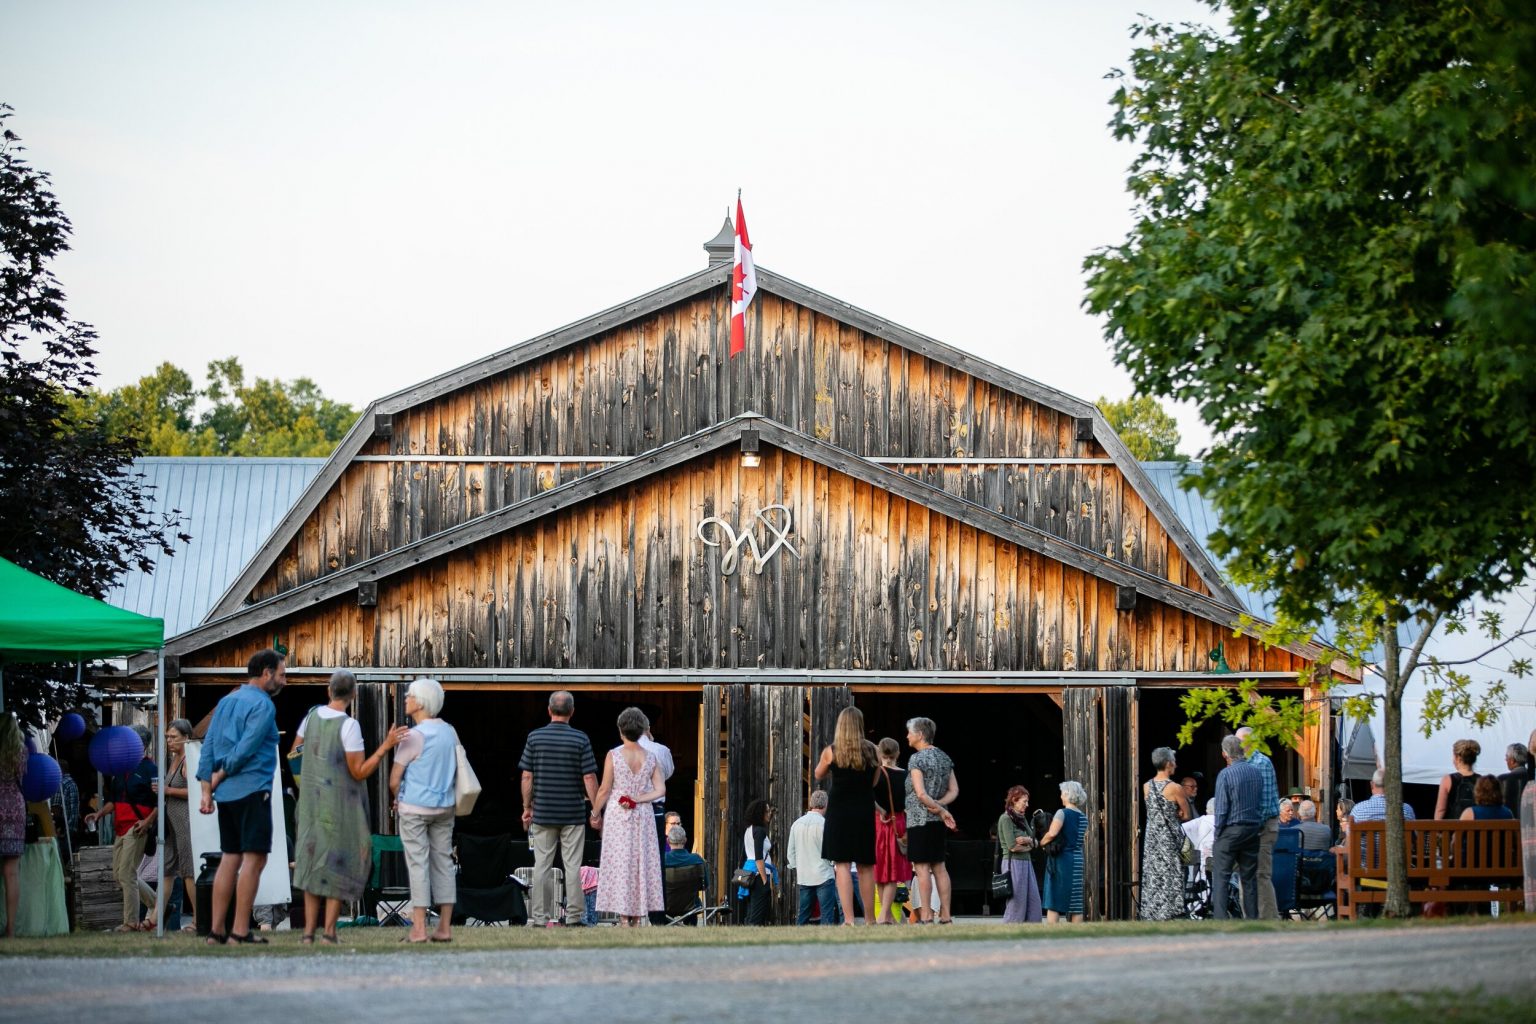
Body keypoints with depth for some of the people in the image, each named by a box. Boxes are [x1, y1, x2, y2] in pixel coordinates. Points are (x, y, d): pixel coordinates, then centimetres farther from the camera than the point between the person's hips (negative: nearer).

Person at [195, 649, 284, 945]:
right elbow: (246, 749, -15)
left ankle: (216, 930, 9)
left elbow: (208, 747, 12)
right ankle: (240, 931, -10)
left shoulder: (226, 701, 16)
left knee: (230, 859, 11)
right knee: (253, 859, -6)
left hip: (226, 794, 8)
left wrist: (207, 789, 9)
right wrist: (219, 778, -3)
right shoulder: (262, 704, -9)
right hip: (252, 791, -8)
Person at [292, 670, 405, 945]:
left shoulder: (313, 715, 1)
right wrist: (386, 746, -20)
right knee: (340, 862, 3)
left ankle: (309, 930, 6)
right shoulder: (349, 725, -18)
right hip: (342, 805, -6)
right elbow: (359, 772, -17)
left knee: (312, 861, 10)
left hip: (313, 799, 6)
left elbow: (295, 753, 14)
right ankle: (329, 930, -2)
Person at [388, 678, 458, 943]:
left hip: (414, 809, -6)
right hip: (445, 807, 6)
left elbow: (394, 780, -10)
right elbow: (455, 771, 16)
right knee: (443, 862, 8)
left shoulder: (413, 736, -14)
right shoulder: (450, 732, 7)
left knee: (418, 864, -4)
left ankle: (419, 929, -6)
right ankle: (445, 928, 7)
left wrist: (399, 800, 8)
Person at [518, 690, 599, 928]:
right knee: (573, 866, 3)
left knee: (542, 865, 6)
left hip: (542, 812, 2)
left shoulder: (535, 737, -1)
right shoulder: (580, 739, -6)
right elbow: (589, 778, -7)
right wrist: (596, 810, 0)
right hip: (573, 813, -1)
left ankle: (540, 917, 5)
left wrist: (527, 807, 10)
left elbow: (527, 776, 0)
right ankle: (574, 916, 2)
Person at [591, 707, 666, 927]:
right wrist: (637, 799, -1)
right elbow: (660, 790, -4)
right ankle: (637, 918, 9)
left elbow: (605, 790, -7)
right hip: (643, 817, 3)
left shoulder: (613, 755, -9)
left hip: (617, 816, -3)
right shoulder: (650, 757, 1)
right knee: (641, 862, 9)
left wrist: (595, 814, 5)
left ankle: (624, 919, -5)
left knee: (619, 863, 0)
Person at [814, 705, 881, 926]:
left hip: (839, 811, -3)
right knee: (866, 866, 11)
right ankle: (870, 919, 17)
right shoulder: (871, 751, 1)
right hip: (865, 812, 3)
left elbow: (819, 775, 11)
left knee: (842, 865, -5)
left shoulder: (831, 751, -5)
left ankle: (848, 919, -15)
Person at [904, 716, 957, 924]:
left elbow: (920, 793, -17)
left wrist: (940, 810, -11)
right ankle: (946, 916, 8)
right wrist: (939, 805, -3)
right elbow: (954, 790, 10)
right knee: (939, 866, 9)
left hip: (919, 819, -7)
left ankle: (926, 916, -9)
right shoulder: (944, 757, 12)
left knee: (921, 867, -6)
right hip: (938, 821, 7)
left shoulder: (917, 758, -11)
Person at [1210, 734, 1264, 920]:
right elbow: (1264, 803, 10)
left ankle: (1220, 919, -11)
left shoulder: (1225, 775, -13)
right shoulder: (1257, 772, 5)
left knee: (1220, 877, -3)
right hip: (1252, 831, 6)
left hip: (1230, 831, -5)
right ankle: (1252, 918, 11)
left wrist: (1218, 833, -3)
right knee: (1249, 877, 11)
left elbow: (1221, 809, -12)